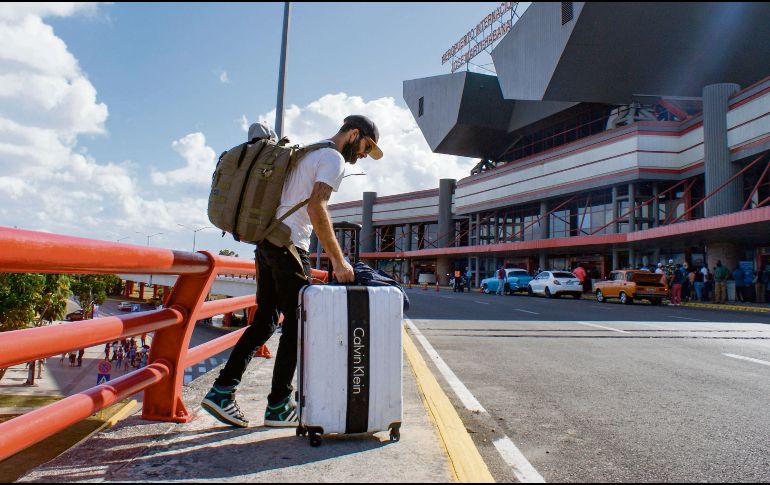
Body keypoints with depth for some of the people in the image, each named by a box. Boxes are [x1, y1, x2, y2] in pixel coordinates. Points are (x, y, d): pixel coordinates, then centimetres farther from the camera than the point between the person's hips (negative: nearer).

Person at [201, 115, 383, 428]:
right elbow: (315, 208, -19)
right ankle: (278, 407, 8)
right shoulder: (334, 158, -5)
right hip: (288, 247, -9)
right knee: (297, 325, 0)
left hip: (266, 244, 9)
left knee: (265, 320, 12)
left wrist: (333, 256, 22)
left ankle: (222, 391, 11)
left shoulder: (310, 153, 26)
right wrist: (338, 261, -17)